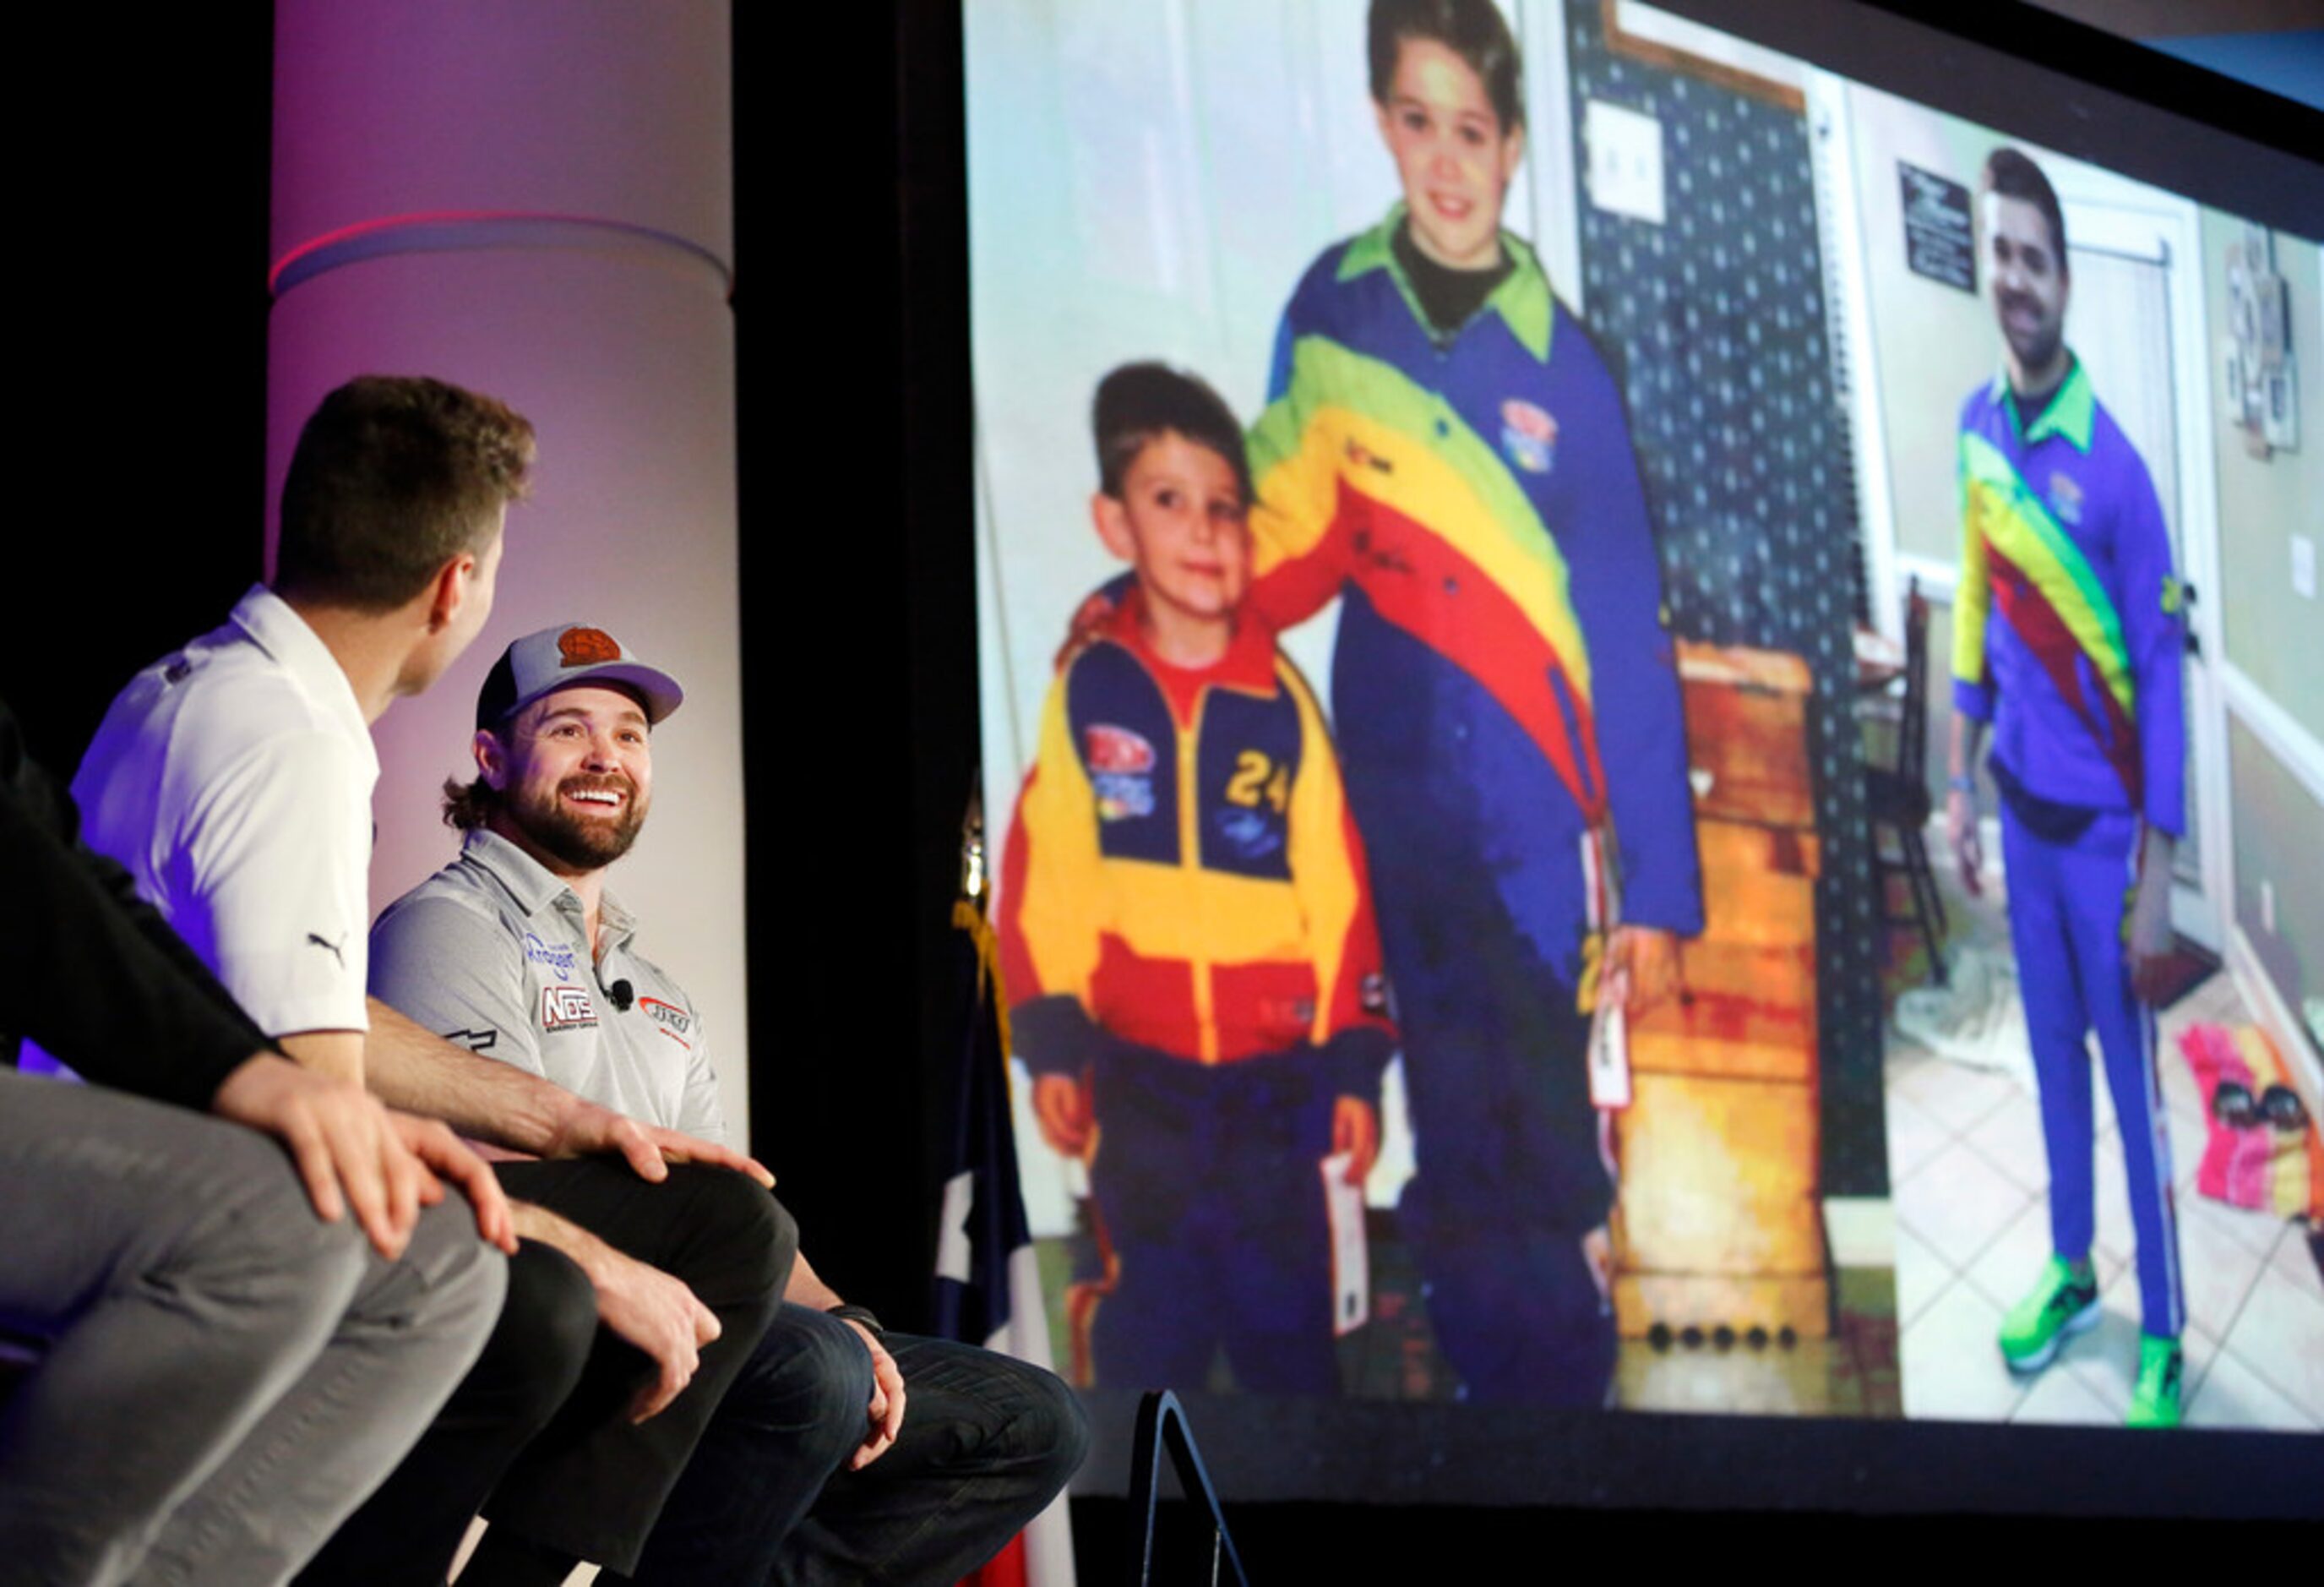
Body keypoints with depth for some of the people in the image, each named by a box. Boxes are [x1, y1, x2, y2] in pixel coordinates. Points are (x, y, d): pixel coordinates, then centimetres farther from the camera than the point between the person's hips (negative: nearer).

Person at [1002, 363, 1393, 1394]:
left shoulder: (1280, 699, -1)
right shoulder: (1088, 688, -2)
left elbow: (1337, 889, 0)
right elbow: (1043, 874, -2)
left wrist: (1353, 1063, -1)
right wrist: (1049, 1040, -5)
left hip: (1274, 1072, 0)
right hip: (1139, 1073, 0)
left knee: (1288, 1326, 5)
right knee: (1152, 1323, 3)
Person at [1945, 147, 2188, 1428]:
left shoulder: (2111, 466, -20)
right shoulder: (1975, 429, -2)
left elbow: (2160, 673, -16)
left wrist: (2157, 876, -15)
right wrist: (1960, 783, 12)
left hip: (2105, 826, -5)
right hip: (2023, 811, 5)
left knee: (2130, 1080, 4)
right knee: (2052, 1055, 19)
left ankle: (2161, 1335, 17)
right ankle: (2070, 1272, 36)